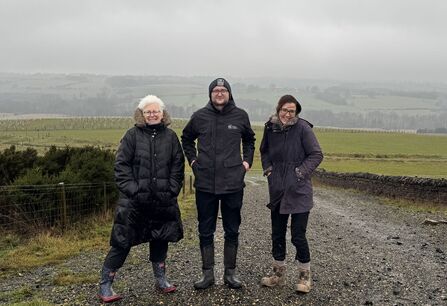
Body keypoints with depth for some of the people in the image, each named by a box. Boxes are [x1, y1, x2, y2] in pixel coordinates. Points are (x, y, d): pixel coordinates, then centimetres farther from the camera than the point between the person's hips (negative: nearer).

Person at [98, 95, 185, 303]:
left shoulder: (170, 137, 7)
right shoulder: (132, 136, -2)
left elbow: (177, 166, 8)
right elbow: (121, 166, -4)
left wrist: (172, 190, -1)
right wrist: (132, 189, -12)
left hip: (163, 200, 3)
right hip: (134, 200, -3)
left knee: (160, 239, 15)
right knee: (122, 242, 0)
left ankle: (160, 279, 32)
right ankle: (105, 285, 12)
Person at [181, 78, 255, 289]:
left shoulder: (240, 116, 2)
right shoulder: (199, 116, 2)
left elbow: (249, 139, 19)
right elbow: (186, 138, 19)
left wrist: (247, 160, 7)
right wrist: (192, 159, 8)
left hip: (233, 182, 0)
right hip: (205, 183, 0)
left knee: (232, 231, 9)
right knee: (205, 231, 8)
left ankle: (230, 273, 22)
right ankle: (208, 274, 20)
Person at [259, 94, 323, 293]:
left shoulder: (303, 128, -10)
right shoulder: (270, 128, 3)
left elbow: (316, 154, -6)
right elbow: (264, 151, 20)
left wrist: (301, 172, -13)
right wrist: (267, 168, 6)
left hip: (298, 192, -5)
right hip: (277, 190, 5)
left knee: (298, 235, -2)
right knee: (277, 234, 14)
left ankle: (305, 276, 18)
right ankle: (279, 274, 30)